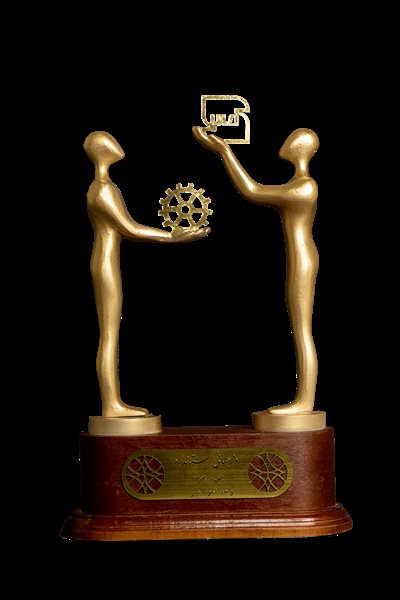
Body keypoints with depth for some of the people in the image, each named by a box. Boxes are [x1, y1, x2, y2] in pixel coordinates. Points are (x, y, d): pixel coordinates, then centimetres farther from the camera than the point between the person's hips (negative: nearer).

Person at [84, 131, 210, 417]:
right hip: (107, 266, -10)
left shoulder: (100, 187, 16)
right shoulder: (104, 189, -16)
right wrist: (174, 238, -12)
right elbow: (130, 230, -17)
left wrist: (169, 234, 17)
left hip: (105, 266, 10)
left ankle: (115, 403, 13)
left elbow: (121, 230, 17)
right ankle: (111, 407, -4)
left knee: (111, 337, 10)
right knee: (110, 338, -7)